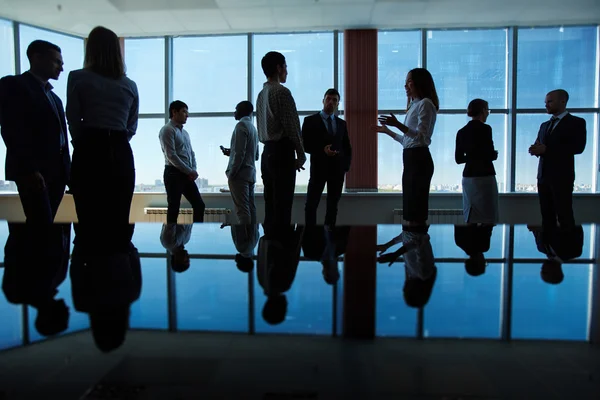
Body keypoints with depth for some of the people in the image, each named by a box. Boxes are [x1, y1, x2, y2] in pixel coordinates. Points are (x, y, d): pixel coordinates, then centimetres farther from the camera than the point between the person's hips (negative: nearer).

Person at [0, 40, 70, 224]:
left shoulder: (54, 96, 23)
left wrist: (67, 170, 9)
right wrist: (29, 169, -20)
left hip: (57, 171, 7)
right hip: (33, 171, -7)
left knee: (44, 222, 7)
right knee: (42, 222, -11)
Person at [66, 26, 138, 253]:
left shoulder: (78, 78, 1)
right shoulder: (130, 85, 12)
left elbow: (73, 121, 2)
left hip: (89, 152, -3)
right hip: (121, 154, 3)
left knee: (89, 220, 2)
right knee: (119, 221, 6)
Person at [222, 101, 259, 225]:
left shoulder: (241, 125, -7)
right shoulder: (253, 127, 19)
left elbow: (239, 153, -17)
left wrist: (231, 173, -14)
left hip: (240, 173, -9)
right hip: (251, 173, 9)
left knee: (242, 209, -11)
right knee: (250, 207, 7)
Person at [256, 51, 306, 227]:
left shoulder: (261, 94, 16)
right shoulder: (282, 91, -9)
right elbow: (292, 126, -14)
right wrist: (301, 154, -6)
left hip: (267, 152, 9)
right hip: (282, 152, -8)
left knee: (270, 204, 11)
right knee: (282, 206, -6)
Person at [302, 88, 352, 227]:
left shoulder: (342, 123, 14)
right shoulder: (310, 120, 1)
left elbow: (347, 148, 16)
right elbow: (305, 145, -5)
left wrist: (346, 166, 2)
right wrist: (322, 150, -19)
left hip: (337, 169, 4)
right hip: (319, 168, -4)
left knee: (333, 205, 7)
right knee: (311, 204, -2)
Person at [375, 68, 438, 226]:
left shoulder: (425, 103, -6)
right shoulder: (415, 105, 22)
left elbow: (421, 137, -18)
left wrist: (398, 124, -28)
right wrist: (387, 130, 27)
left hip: (419, 159, -10)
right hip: (411, 159, 10)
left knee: (415, 207, -9)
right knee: (411, 208, 10)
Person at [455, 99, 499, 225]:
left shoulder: (461, 132, 9)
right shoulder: (485, 129, -8)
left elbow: (458, 158, 11)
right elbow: (490, 154, -14)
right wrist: (495, 155, 7)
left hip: (468, 177, 6)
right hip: (484, 177, -6)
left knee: (470, 218, 10)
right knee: (486, 218, 0)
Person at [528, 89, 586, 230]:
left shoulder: (576, 122, 0)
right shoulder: (544, 125, 20)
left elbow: (578, 147, -14)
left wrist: (546, 149, -19)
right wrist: (536, 149, -9)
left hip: (562, 177, -6)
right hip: (543, 176, 6)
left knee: (564, 216, -5)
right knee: (547, 216, 7)